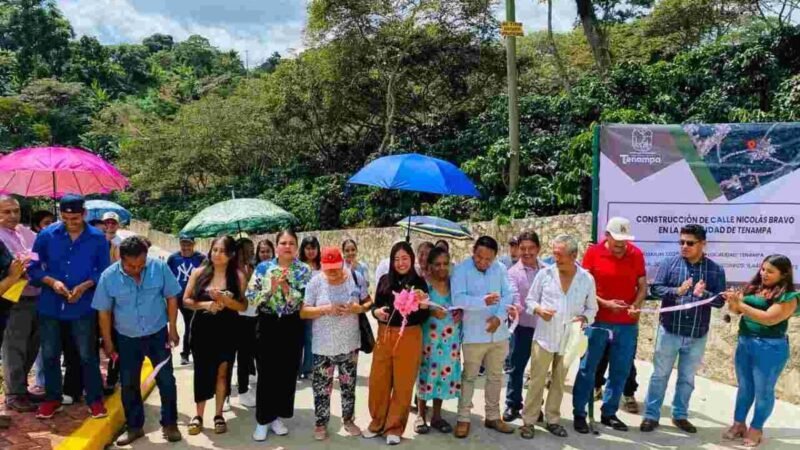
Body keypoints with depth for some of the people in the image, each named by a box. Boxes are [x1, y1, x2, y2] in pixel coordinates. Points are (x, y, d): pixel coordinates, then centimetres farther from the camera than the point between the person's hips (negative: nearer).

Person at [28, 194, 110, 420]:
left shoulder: (98, 238, -5)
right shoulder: (46, 235, -4)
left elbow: (104, 271, 0)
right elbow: (34, 267, 1)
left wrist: (85, 286, -15)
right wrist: (51, 282, -16)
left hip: (83, 307, -2)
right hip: (50, 305, 2)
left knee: (87, 355, 5)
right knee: (50, 354, 12)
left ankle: (95, 399, 18)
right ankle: (52, 398, 29)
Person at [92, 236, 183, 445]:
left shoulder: (159, 267, -17)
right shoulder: (109, 276, -15)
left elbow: (171, 298, -6)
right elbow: (104, 311, -4)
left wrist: (172, 328, -6)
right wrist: (107, 342, 0)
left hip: (158, 334, -1)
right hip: (127, 338, 1)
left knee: (166, 380, 4)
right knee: (129, 384, 11)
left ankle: (169, 424, 20)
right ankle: (134, 426, 28)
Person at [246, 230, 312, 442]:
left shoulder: (304, 270, -2)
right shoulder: (263, 267, 0)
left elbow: (304, 301, -11)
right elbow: (251, 297, -6)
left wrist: (285, 286, -22)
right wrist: (271, 288, -19)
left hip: (292, 327, 1)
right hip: (267, 325, 0)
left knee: (287, 373, 8)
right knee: (266, 374, 2)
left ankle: (277, 417, 24)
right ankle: (263, 419, 15)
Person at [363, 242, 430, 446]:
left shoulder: (419, 282, -2)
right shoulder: (385, 280, 4)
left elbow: (423, 317, -3)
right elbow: (375, 306, 9)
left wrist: (423, 304, -23)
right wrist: (376, 312, -13)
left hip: (409, 337, -2)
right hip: (385, 335, 2)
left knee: (403, 383, 7)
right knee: (378, 381, 7)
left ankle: (395, 427, 21)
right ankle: (377, 421, 27)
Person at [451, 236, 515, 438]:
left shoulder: (500, 269, 1)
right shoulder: (461, 270, -11)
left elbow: (508, 295, -1)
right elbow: (458, 299, -21)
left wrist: (499, 316, -16)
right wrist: (483, 301, -34)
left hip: (498, 333, 4)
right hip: (474, 335, -4)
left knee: (495, 376, 14)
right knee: (469, 377, 5)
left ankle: (493, 417, 28)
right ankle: (463, 418, 16)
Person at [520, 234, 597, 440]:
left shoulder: (587, 279, -2)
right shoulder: (544, 273, -5)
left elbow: (592, 308, 6)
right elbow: (530, 300, 3)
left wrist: (584, 318, -15)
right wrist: (539, 310, -18)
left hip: (568, 340, 2)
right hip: (544, 337, -2)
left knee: (559, 382, 14)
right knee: (537, 381, 3)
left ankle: (552, 419, 28)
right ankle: (528, 421, 13)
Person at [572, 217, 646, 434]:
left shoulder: (636, 254, 1)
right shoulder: (593, 252, -6)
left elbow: (642, 286, 6)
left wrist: (636, 305, -12)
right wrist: (605, 303, -16)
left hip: (628, 324, 3)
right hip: (597, 321, -3)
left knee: (620, 371, 10)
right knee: (587, 369, 3)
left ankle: (609, 413, 25)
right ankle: (579, 414, 14)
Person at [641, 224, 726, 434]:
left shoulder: (715, 270, 0)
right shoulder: (669, 263, -3)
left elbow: (720, 300, -3)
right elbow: (655, 288, -8)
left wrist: (703, 294, -23)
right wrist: (677, 291, -25)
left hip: (697, 336, 2)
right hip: (669, 331, -1)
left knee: (687, 378, 15)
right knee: (660, 375, 7)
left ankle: (680, 415, 30)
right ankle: (651, 415, 15)